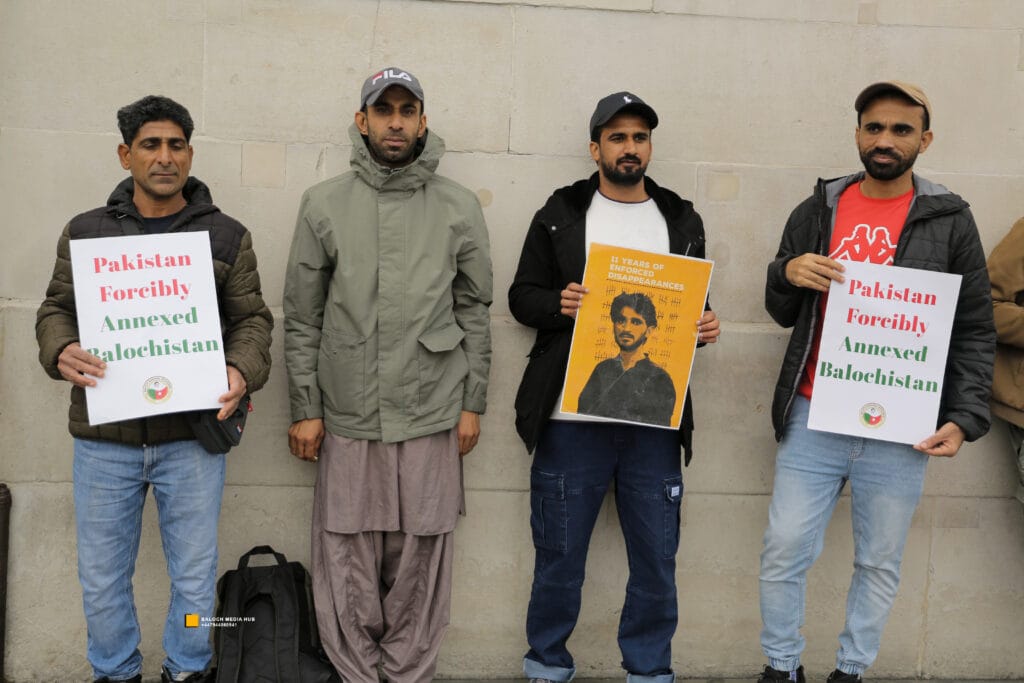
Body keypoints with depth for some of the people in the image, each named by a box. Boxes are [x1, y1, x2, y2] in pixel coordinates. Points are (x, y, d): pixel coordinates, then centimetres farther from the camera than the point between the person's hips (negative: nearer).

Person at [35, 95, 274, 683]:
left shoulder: (227, 237, 4)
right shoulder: (85, 233, 7)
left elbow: (252, 319, 3)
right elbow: (57, 308, 9)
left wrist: (242, 372, -16)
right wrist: (61, 351, -13)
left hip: (192, 436, -1)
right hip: (104, 437, 1)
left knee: (195, 575, 11)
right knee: (103, 578, 13)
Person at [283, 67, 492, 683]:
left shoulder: (459, 207, 5)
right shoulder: (324, 204, 5)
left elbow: (475, 311, 7)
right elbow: (302, 318, 6)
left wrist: (472, 403, 3)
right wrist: (305, 409, 2)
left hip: (431, 417, 0)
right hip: (348, 417, 0)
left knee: (420, 557, 5)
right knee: (347, 560, 5)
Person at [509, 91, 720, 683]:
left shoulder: (682, 221, 13)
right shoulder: (561, 215, 6)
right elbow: (522, 295, 5)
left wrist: (705, 326, -4)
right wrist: (559, 304, -15)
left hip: (654, 423, 2)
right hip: (572, 418, -2)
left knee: (656, 559, 7)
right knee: (559, 557, 7)